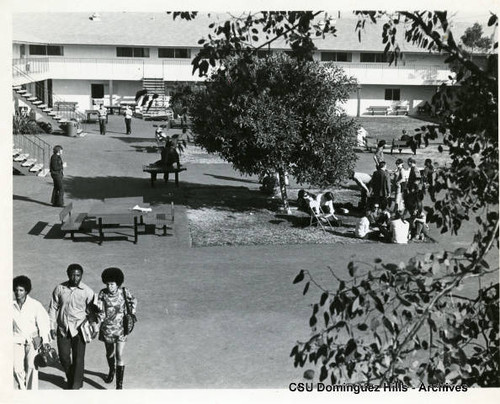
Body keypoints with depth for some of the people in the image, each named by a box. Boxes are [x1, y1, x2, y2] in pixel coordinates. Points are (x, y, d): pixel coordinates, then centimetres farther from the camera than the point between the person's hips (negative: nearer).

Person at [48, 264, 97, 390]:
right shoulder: (59, 289, -4)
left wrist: (95, 328, 2)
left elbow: (92, 311, 1)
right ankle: (70, 378, 35)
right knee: (64, 356, 8)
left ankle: (76, 385, 15)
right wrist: (52, 326, 3)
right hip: (63, 328, 2)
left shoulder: (87, 291, -8)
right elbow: (53, 308, 4)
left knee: (78, 358, -1)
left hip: (79, 328, -2)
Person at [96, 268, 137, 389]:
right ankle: (112, 371, 51)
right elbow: (101, 312, -12)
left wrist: (132, 313, 2)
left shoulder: (124, 292, -11)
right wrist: (98, 318, -30)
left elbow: (133, 301, 9)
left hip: (121, 328, -2)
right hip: (107, 328, 2)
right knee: (110, 353, 20)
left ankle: (119, 384, -3)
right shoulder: (103, 294, -11)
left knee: (119, 355, -9)